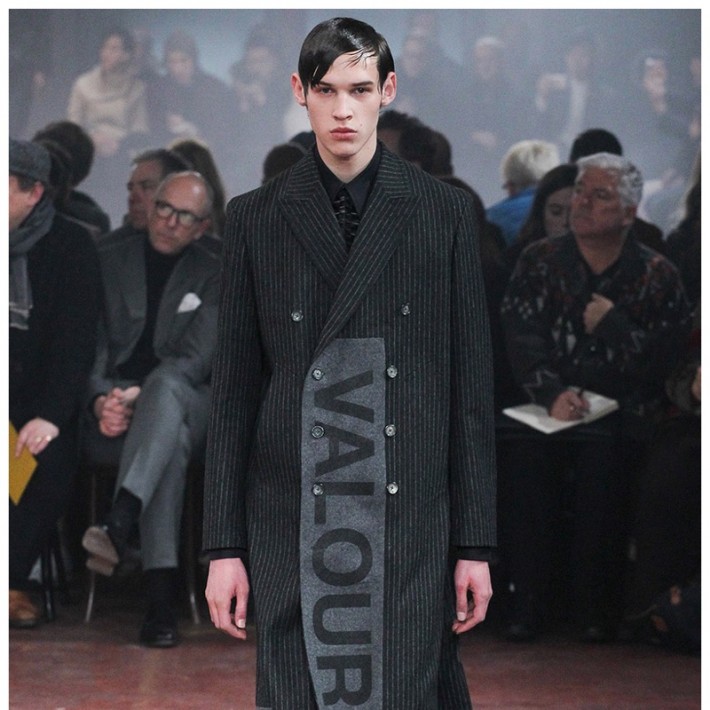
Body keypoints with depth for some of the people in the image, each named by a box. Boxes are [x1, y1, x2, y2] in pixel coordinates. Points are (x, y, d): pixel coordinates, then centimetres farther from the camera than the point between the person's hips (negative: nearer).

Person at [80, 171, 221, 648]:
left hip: (185, 402, 0)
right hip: (112, 407, 0)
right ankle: (162, 595, -50)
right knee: (170, 440, -37)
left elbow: (197, 358, -3)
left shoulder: (213, 276, 11)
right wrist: (101, 399, -17)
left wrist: (141, 394, -21)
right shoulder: (109, 260, 13)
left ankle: (119, 523, -58)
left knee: (165, 386, -39)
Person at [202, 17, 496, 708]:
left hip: (411, 519, -1)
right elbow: (234, 388, 6)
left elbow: (471, 384, 4)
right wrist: (223, 545, 3)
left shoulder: (444, 211, 4)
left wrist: (475, 543, 1)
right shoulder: (257, 217, 6)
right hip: (293, 517, 1)